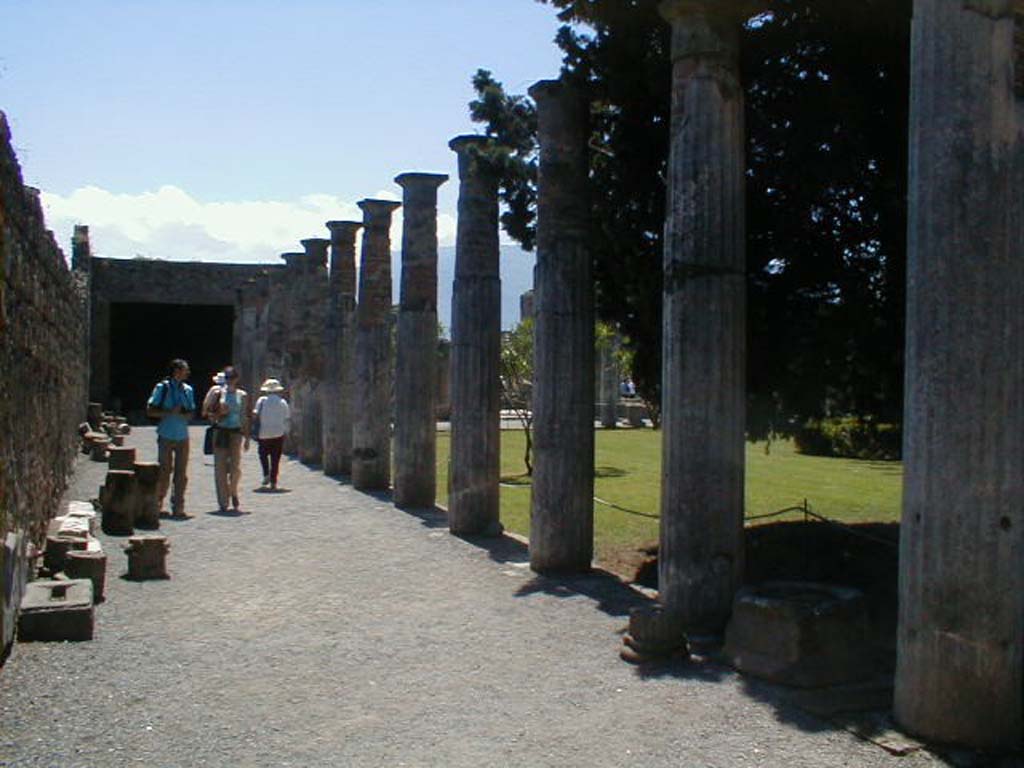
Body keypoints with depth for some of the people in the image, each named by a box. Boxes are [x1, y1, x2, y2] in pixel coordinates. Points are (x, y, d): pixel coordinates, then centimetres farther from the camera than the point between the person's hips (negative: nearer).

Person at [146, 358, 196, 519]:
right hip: (166, 437, -3)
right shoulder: (162, 387, -3)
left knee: (181, 475, 1)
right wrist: (170, 412, -15)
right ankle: (157, 504, 22)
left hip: (182, 437, 3)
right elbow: (150, 411, -3)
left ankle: (178, 508, 7)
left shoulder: (188, 390, 8)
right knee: (164, 472, 2)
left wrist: (183, 413, -10)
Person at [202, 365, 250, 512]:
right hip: (220, 432, 0)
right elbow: (206, 413, 7)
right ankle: (223, 502, 6)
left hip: (236, 433, 0)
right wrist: (217, 415, -12)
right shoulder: (218, 392, 5)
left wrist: (246, 437, 7)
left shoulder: (242, 395, 9)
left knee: (235, 468, -7)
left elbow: (245, 418, 11)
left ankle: (233, 493, 20)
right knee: (220, 468, -1)